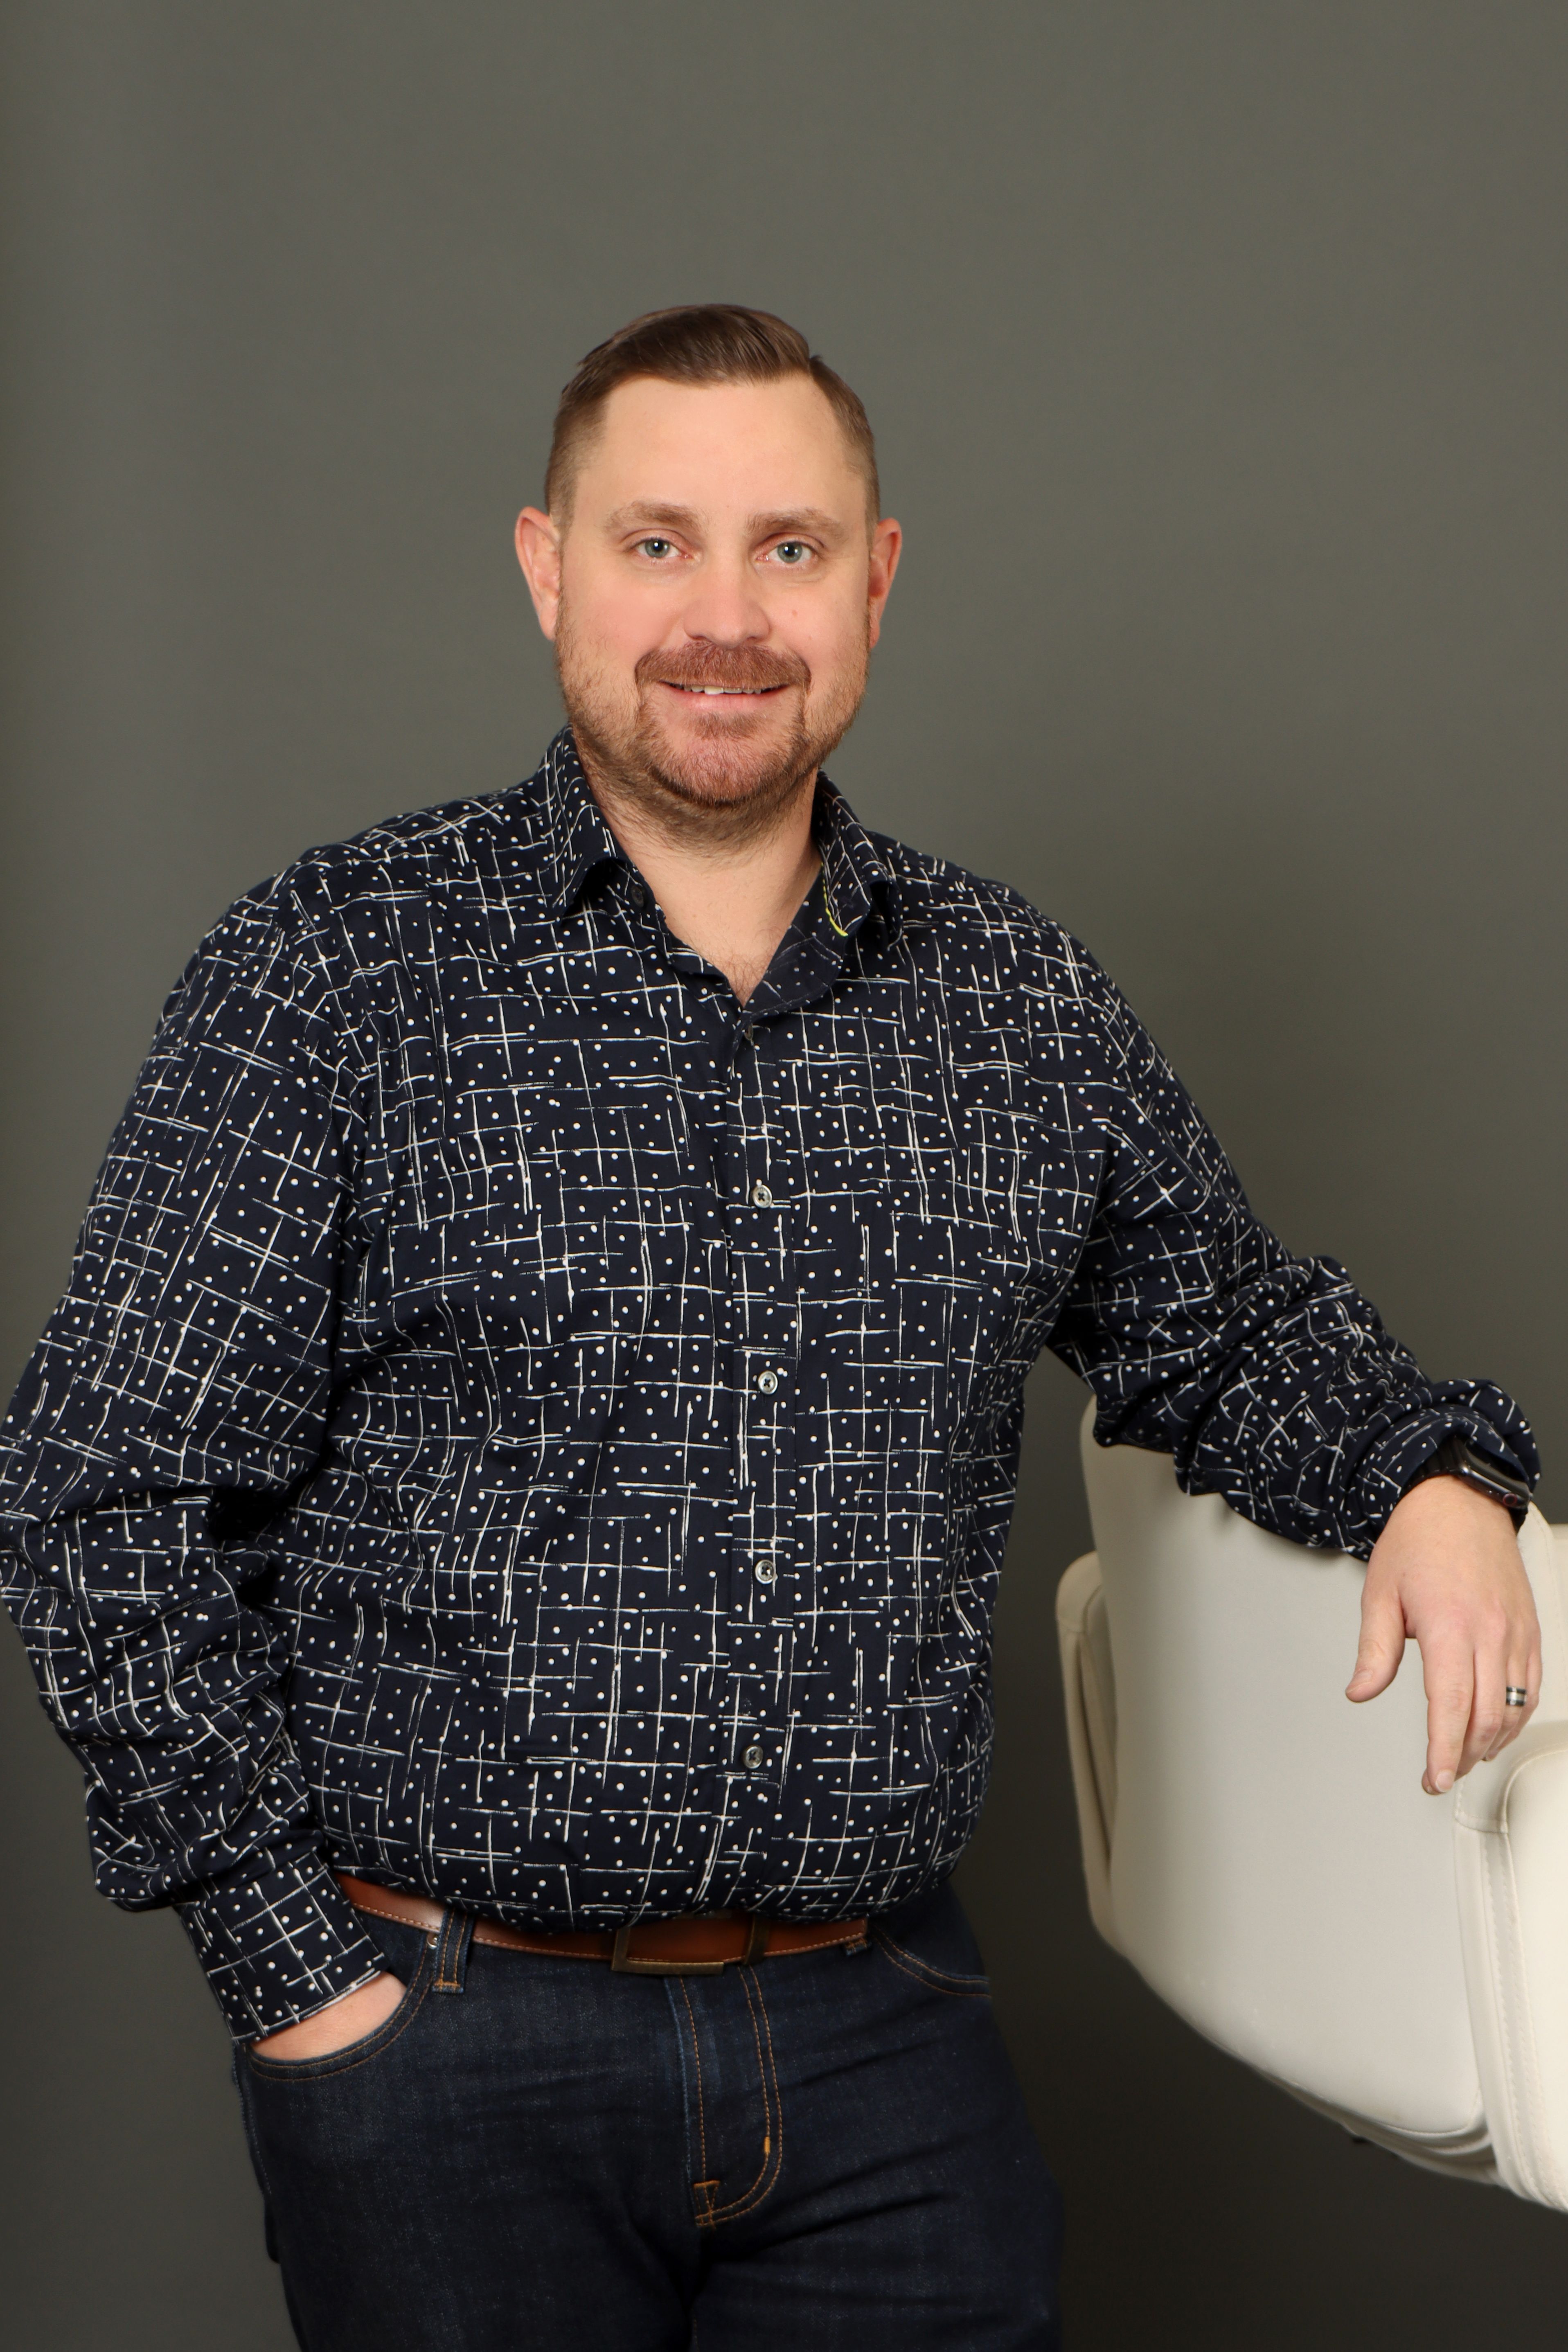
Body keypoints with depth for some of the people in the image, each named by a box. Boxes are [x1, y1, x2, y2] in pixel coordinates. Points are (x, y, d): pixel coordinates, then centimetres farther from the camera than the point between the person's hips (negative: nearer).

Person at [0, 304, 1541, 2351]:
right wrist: (298, 1978, -9)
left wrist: (1432, 1477, 0)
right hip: (440, 2039, -3)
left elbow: (1226, 1331, 21)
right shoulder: (336, 975, -6)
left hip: (885, 2037, 3)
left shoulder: (1023, 1007, 5)